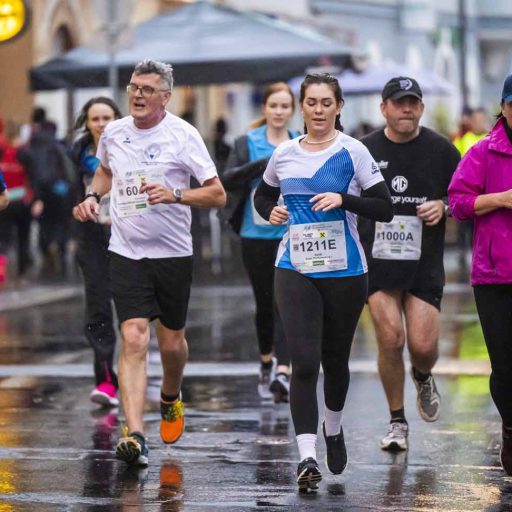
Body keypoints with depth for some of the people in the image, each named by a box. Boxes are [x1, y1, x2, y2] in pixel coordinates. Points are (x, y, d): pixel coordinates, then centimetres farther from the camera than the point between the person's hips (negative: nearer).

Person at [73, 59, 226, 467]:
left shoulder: (182, 135, -8)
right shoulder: (113, 133, 3)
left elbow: (218, 195, -8)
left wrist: (175, 195, -23)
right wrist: (93, 196, 7)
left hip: (173, 252, -1)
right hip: (126, 252, 1)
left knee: (172, 342, 12)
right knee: (133, 339, -13)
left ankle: (171, 400, 45)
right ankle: (134, 436, -21)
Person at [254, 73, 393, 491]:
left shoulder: (353, 151, -4)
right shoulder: (283, 154, 5)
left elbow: (385, 208, -6)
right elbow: (263, 195, 23)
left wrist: (344, 199, -21)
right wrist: (271, 211, 0)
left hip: (344, 270, -1)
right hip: (295, 270, 1)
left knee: (335, 360, 14)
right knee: (304, 363, -11)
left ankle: (333, 428, 42)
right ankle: (307, 458, -14)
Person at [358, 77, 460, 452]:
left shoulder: (441, 149, 3)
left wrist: (443, 207, -9)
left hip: (425, 264, 0)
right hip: (378, 262, 0)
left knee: (423, 345, -6)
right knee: (390, 339, -9)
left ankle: (423, 378, 33)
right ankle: (397, 423, 7)